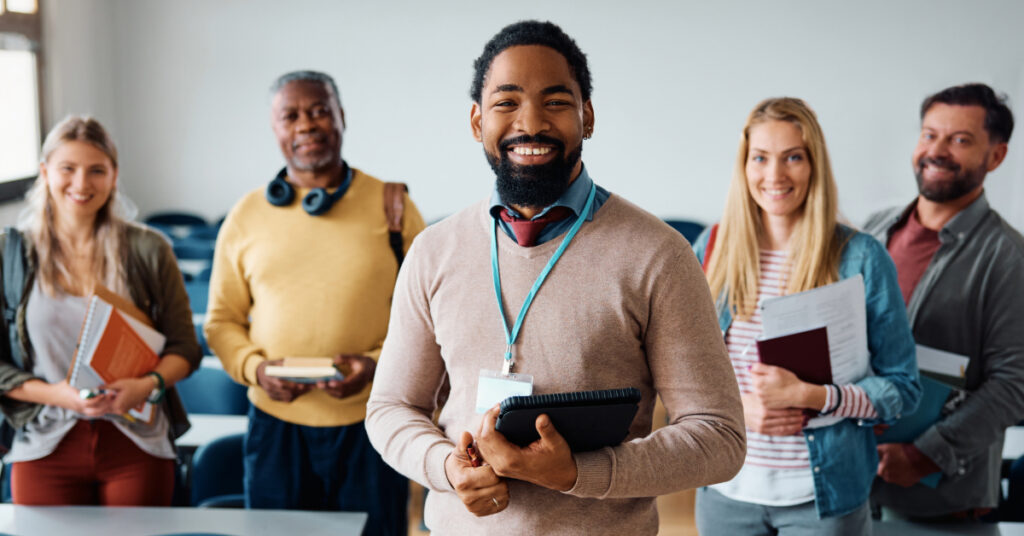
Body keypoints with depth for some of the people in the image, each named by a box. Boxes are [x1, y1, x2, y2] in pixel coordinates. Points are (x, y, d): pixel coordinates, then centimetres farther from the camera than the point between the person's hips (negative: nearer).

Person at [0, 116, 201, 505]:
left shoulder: (148, 250, 1)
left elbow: (185, 346, 3)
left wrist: (149, 385, -17)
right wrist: (57, 395, -14)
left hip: (136, 445, 0)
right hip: (45, 448, 0)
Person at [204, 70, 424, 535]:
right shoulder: (246, 217, 6)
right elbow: (221, 320, 10)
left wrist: (376, 364, -15)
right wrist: (255, 368, -9)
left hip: (369, 422, -1)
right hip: (276, 425, 2)